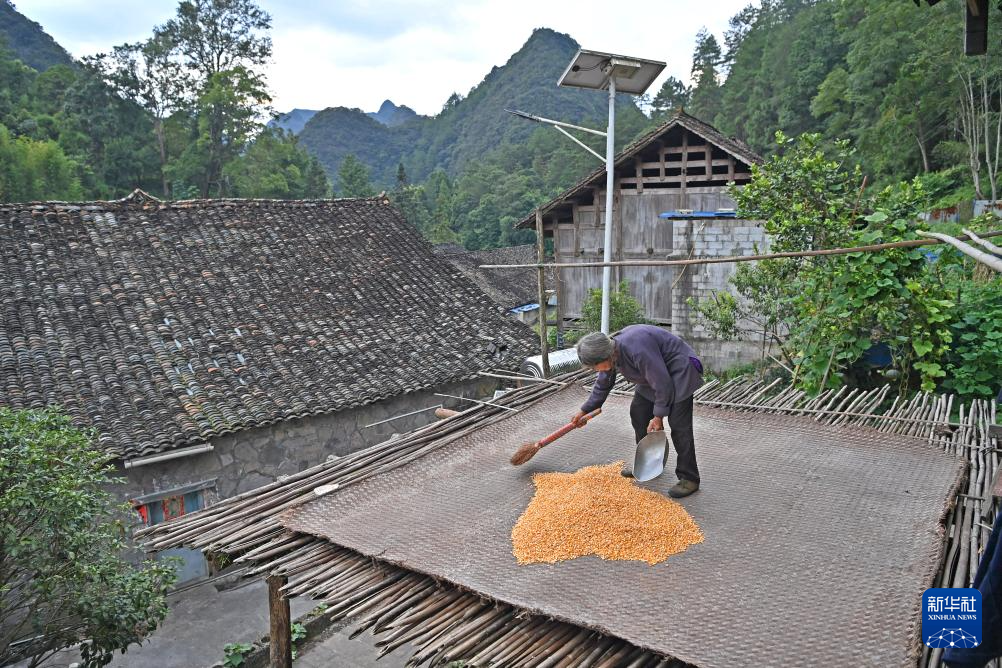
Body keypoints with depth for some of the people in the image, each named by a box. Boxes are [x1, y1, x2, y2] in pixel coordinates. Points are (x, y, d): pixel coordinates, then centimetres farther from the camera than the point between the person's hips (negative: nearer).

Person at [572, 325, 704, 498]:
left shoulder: (637, 350, -37)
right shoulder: (610, 352, -7)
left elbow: (662, 384, -28)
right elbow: (602, 385, 11)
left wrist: (658, 416, -17)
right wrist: (584, 410, 15)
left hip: (679, 370, -9)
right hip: (653, 374, 9)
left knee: (678, 424, -13)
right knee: (638, 413, 8)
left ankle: (689, 479, -5)